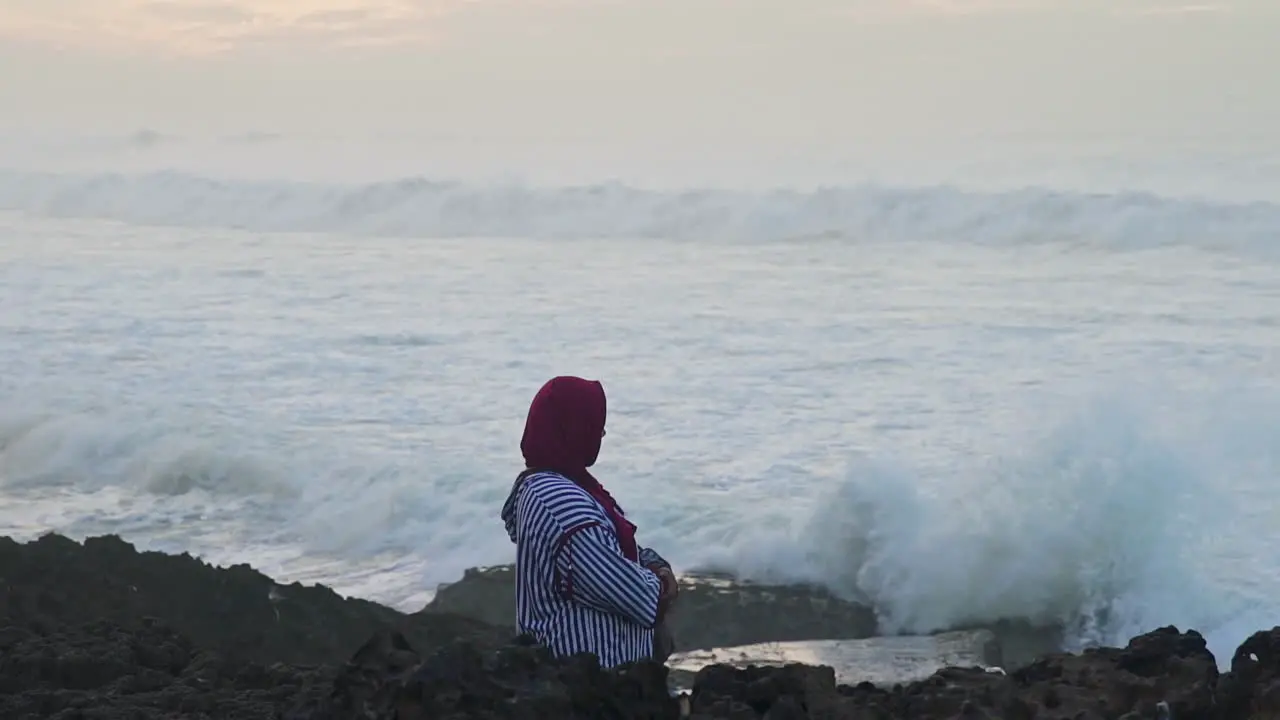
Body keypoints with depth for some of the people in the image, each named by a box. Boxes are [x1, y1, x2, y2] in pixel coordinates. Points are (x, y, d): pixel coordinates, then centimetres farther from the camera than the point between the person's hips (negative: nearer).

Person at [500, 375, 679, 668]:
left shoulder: (543, 485, 7)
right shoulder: (563, 505, -27)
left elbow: (619, 548, 15)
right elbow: (630, 592, -26)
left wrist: (655, 565, -3)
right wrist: (659, 588, -5)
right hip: (594, 668, -10)